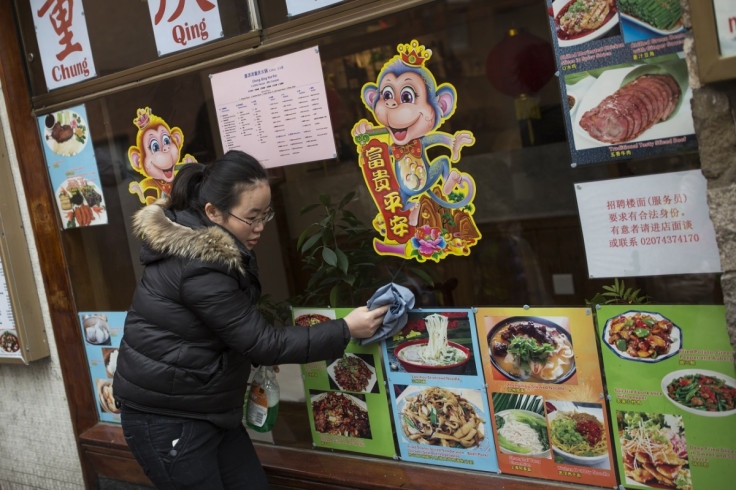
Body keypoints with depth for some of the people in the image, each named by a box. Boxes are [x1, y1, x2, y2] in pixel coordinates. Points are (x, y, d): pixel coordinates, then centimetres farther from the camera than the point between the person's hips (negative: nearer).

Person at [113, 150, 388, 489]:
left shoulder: (203, 245, 4)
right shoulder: (199, 267, -26)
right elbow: (261, 342, -23)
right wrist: (345, 330, -17)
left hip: (207, 410, 9)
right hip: (165, 418, -9)